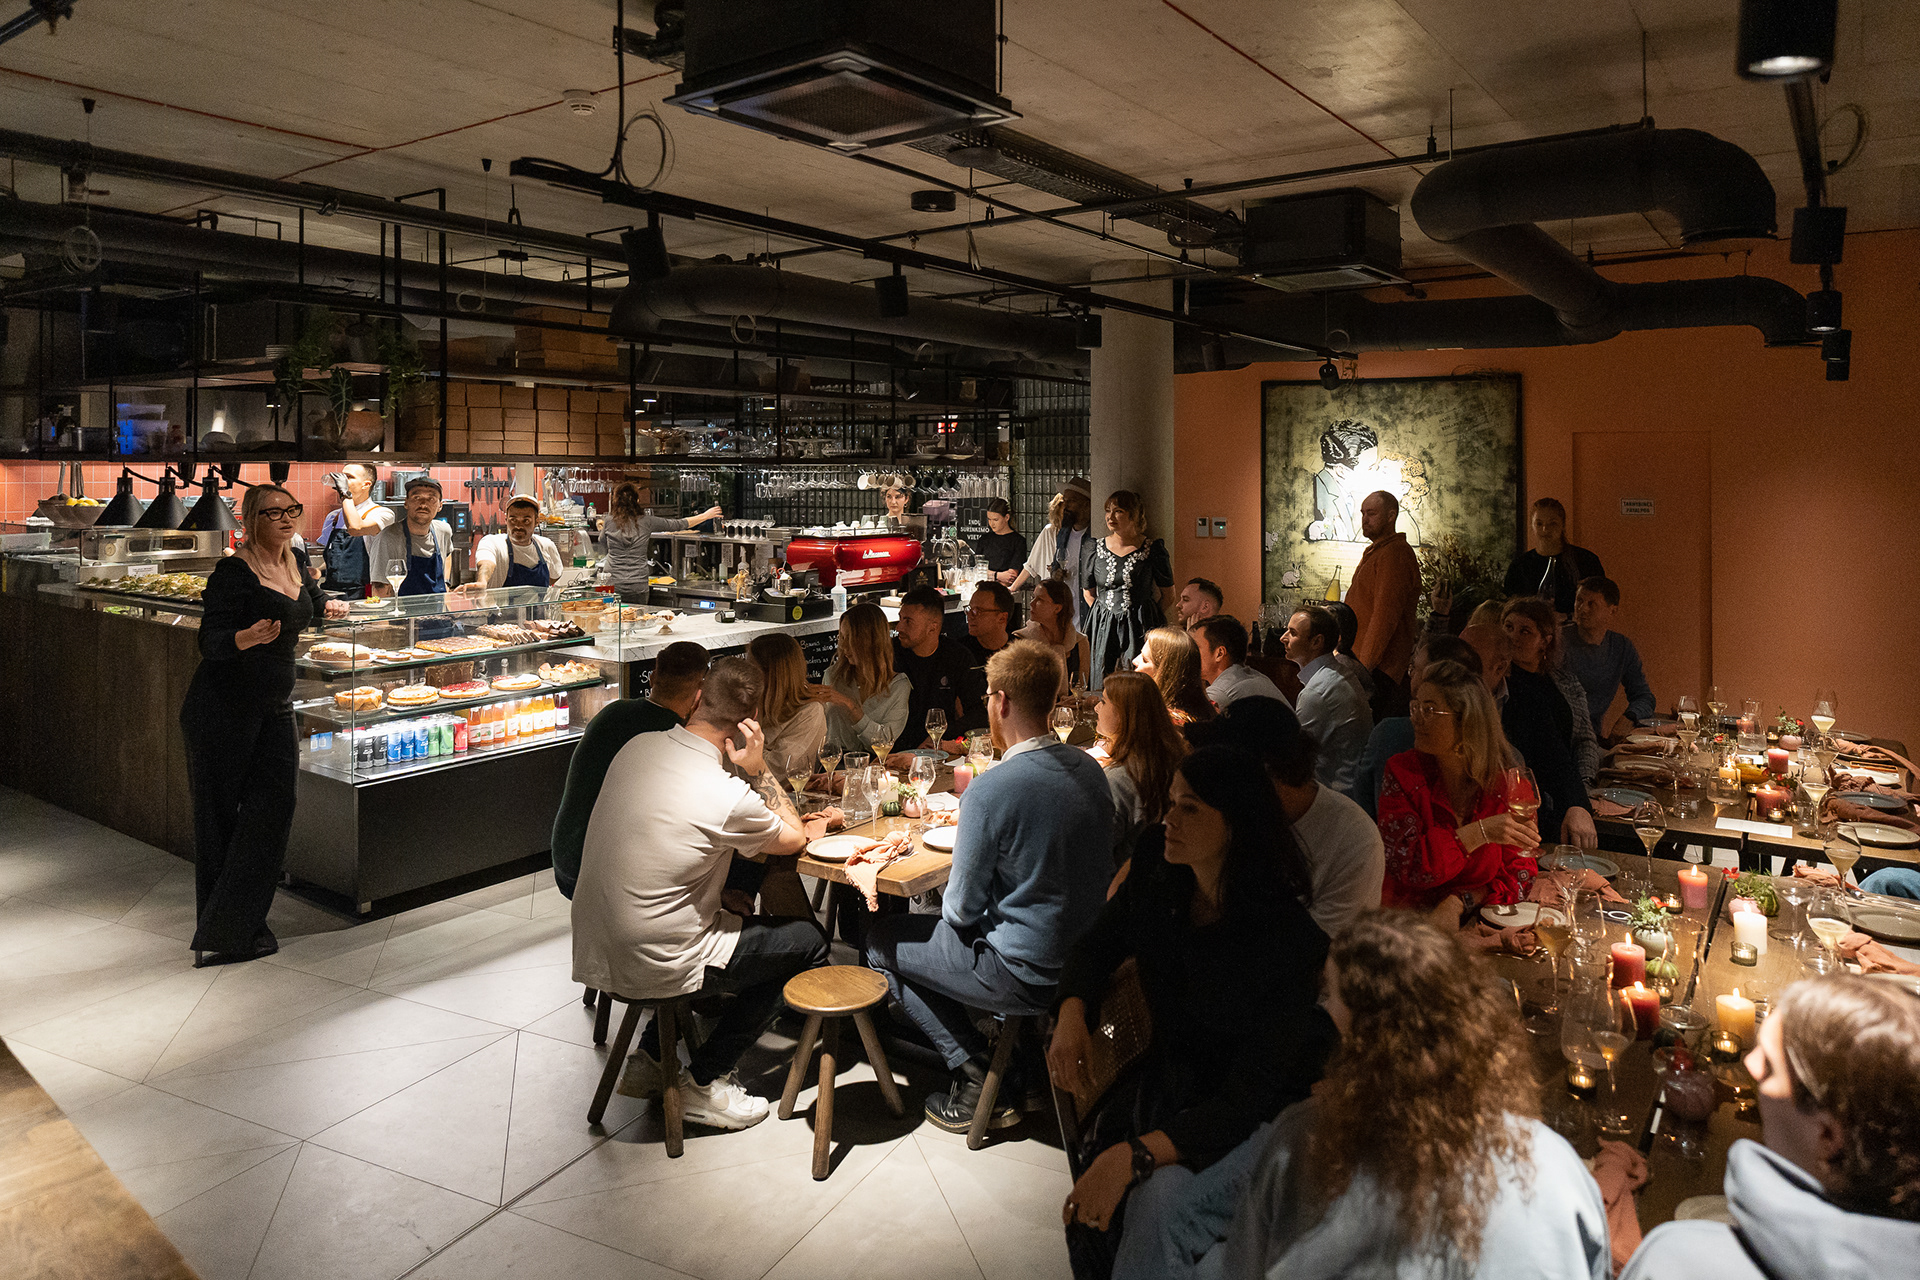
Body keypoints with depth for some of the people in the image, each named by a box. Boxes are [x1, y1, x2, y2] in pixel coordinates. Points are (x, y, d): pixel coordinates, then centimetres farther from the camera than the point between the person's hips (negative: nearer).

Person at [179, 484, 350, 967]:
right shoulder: (234, 572, -14)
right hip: (223, 709, -7)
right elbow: (209, 643, -21)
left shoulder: (296, 561, 10)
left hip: (275, 708, 7)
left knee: (273, 809, 0)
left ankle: (242, 927, 10)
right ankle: (217, 936, 10)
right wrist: (246, 637, -35)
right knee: (220, 817, 1)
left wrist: (330, 606, 22)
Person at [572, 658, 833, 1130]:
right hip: (649, 968, -8)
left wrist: (795, 825, 15)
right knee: (807, 942, 7)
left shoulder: (638, 747, -2)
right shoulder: (725, 794, -25)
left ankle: (650, 1058, 30)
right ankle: (704, 1082, 13)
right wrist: (759, 770, -8)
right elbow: (794, 840, -4)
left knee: (732, 921, 32)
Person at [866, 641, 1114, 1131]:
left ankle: (976, 1078, 12)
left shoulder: (992, 788, -25)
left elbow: (961, 909, -16)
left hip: (1028, 975, -8)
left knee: (881, 939, 11)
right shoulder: (1089, 768, -2)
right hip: (1085, 957, 8)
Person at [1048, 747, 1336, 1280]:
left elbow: (1248, 1098, -26)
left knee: (1161, 1193, -29)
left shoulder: (1286, 940, -25)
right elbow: (1097, 944, 12)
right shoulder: (1157, 870, -7)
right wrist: (1072, 1013, -8)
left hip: (1246, 1119, -4)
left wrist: (1133, 1155, -37)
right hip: (1164, 1072, 4)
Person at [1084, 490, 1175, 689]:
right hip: (1103, 628, 3)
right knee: (1101, 686, 2)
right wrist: (1101, 616, 8)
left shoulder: (1152, 550, -2)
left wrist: (1148, 619, -1)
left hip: (1138, 629, -3)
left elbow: (1169, 595, 5)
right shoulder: (1097, 549, 6)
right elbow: (1088, 592, 17)